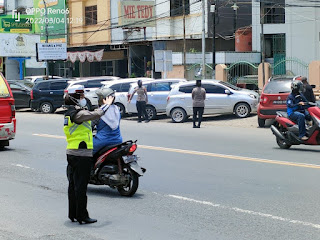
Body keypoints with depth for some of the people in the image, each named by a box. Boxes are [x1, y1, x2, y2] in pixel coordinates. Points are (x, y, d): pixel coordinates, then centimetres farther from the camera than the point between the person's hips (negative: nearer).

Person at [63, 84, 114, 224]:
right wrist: (107, 104, -9)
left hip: (71, 153, 10)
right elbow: (96, 114, -25)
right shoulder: (77, 114, -17)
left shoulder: (69, 113, 15)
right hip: (82, 154, -10)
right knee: (81, 185, -4)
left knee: (73, 185, 13)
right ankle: (82, 216, 0)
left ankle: (73, 214, 20)